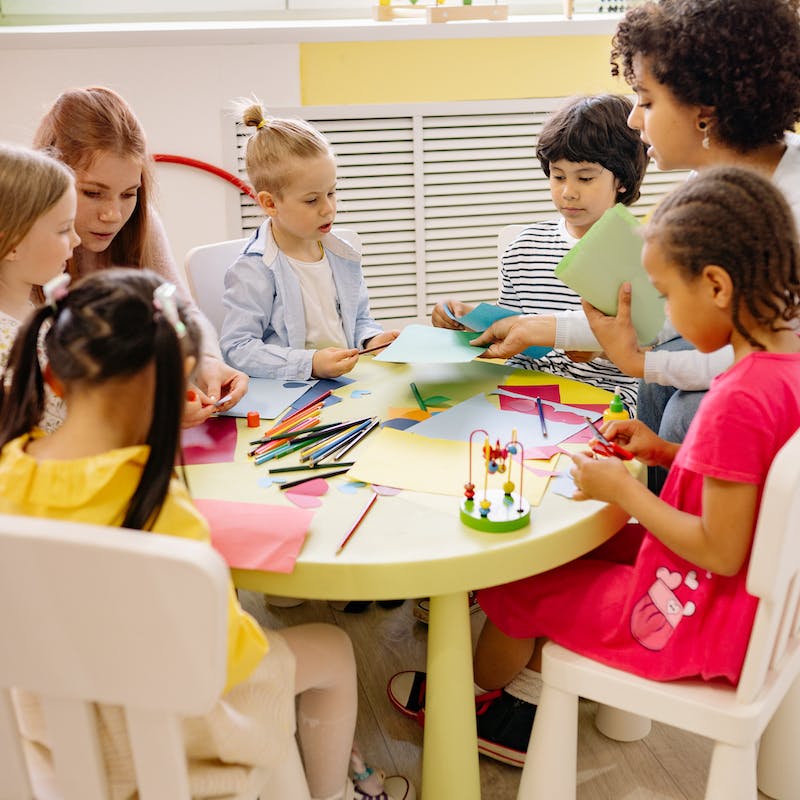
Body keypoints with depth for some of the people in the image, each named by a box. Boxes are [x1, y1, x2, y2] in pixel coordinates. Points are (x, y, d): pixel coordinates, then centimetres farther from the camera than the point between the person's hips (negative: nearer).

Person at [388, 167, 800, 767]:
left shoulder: (739, 401, -33)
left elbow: (720, 550, -27)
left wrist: (621, 488, -19)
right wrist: (665, 451, 0)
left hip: (699, 621, -9)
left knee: (513, 580, 7)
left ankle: (471, 694, 40)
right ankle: (524, 711, 30)